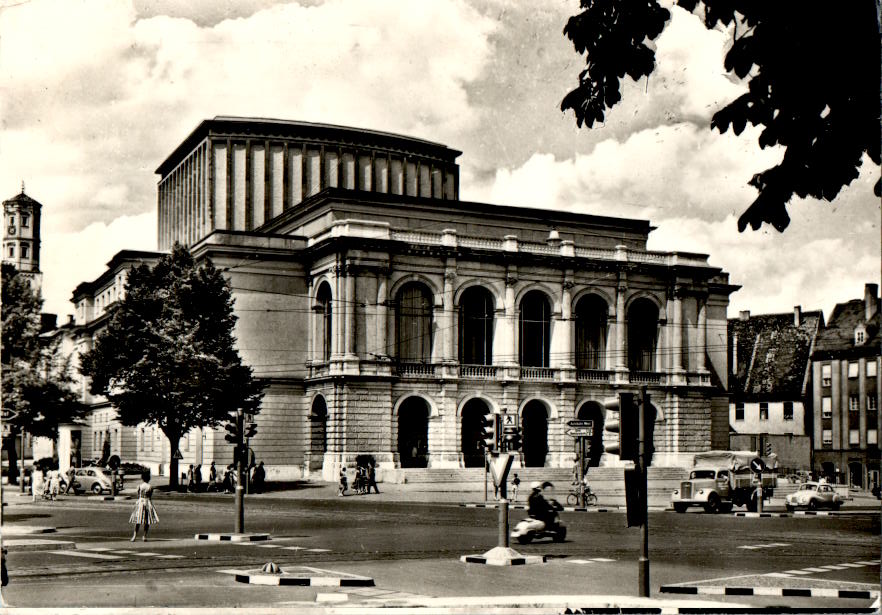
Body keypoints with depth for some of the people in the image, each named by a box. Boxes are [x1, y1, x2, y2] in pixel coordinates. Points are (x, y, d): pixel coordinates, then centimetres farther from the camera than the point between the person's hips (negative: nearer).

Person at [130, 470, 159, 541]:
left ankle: (134, 536, -3)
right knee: (147, 521, 6)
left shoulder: (139, 486, -3)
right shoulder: (151, 486, -3)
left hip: (140, 502, 0)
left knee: (138, 521, 3)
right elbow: (151, 497, 1)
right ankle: (145, 536, 6)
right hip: (148, 502, 0)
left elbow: (138, 496, 3)